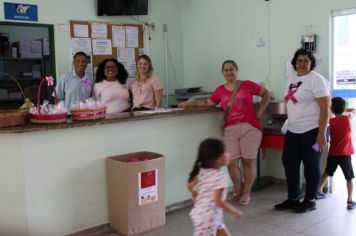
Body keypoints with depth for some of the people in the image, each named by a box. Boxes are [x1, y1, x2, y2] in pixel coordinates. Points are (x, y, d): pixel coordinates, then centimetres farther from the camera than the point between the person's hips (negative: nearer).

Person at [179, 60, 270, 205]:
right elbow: (207, 102, 17)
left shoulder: (248, 85, 0)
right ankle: (238, 191, 22)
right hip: (230, 130, 2)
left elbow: (266, 94, 10)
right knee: (231, 161, 0)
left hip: (250, 127, -2)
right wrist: (189, 103, 11)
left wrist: (259, 112, 3)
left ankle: (246, 193, 19)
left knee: (248, 161, 4)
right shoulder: (220, 91, 7)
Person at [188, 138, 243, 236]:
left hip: (201, 213, 9)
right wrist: (235, 212, -14)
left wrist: (197, 198, 27)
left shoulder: (202, 171, 0)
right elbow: (218, 201, -27)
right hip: (207, 217, -9)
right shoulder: (219, 176, -24)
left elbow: (190, 186, 10)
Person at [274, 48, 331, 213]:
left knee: (311, 166, 3)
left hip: (312, 130, -7)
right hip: (293, 131, 8)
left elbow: (325, 109, -14)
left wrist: (322, 133, -20)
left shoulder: (316, 80, -11)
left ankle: (310, 201, 17)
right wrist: (289, 125, 16)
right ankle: (293, 199, 23)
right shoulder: (291, 79, 12)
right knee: (289, 164, 10)